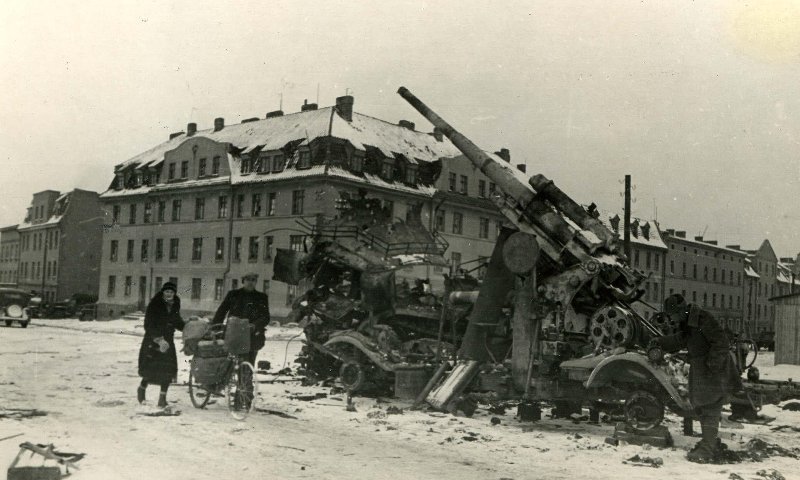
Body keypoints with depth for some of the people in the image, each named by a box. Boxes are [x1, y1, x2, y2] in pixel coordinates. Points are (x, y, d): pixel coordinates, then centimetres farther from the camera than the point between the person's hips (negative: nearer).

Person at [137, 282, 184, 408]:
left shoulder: (175, 306, 7)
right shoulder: (154, 305, -11)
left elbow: (177, 322, 19)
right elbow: (149, 325, -16)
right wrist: (159, 339, -26)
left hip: (168, 342, 5)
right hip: (152, 342, -5)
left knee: (168, 370, -3)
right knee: (150, 370, -5)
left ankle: (162, 398, 9)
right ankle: (141, 389, 27)